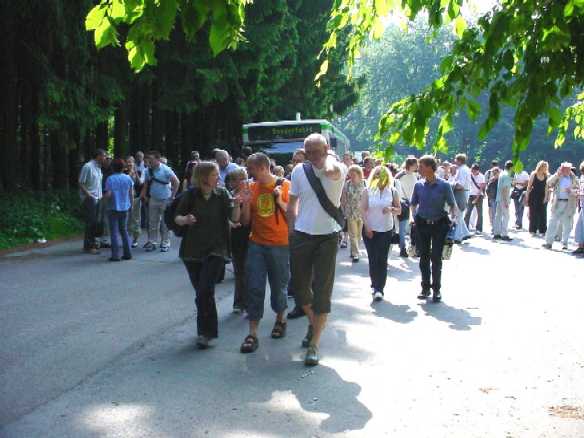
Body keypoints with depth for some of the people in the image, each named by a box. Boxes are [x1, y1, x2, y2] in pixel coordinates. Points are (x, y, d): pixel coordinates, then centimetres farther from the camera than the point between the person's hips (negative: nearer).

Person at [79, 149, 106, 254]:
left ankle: (93, 242, 20)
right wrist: (89, 195, -18)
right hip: (89, 199, -8)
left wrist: (100, 195, 11)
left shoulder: (98, 167, 14)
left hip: (97, 198, 8)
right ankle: (88, 246, -2)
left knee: (96, 222, 10)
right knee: (91, 222, -7)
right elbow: (81, 183, -13)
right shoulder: (88, 166, -11)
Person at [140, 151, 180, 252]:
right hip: (153, 200, 4)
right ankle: (152, 242, 14)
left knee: (165, 223, 3)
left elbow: (176, 182, -13)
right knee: (152, 222, 6)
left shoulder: (166, 170, -13)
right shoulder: (148, 171, 1)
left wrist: (172, 196, -11)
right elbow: (146, 184, 14)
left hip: (165, 200, -4)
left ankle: (165, 243, 12)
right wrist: (144, 195, 6)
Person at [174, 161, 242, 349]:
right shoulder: (190, 196, -4)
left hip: (215, 250, -1)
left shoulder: (222, 194, -3)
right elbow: (177, 218, 3)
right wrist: (185, 219, -18)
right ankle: (207, 330, 26)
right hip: (192, 250, 2)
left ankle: (205, 332, -1)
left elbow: (234, 219, -7)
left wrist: (237, 205, -26)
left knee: (205, 291, -13)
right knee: (201, 293, 9)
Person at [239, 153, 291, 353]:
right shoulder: (252, 187, 4)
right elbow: (245, 221, 7)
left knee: (278, 286, 10)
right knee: (254, 288, -2)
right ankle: (252, 334, 2)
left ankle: (280, 319, 36)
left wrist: (280, 201, -19)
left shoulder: (284, 185, -6)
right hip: (256, 244, 3)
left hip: (280, 244, -3)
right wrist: (246, 202, -10)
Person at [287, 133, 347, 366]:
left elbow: (330, 171, -34)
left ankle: (314, 344, 7)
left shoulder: (338, 169, -7)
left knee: (322, 291, -1)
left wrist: (328, 157, -13)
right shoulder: (299, 171, 2)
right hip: (302, 236, 3)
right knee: (299, 286, 10)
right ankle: (313, 322, 39)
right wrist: (291, 231, 9)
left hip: (328, 236, -3)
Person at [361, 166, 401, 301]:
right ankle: (375, 284, 21)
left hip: (386, 230, 0)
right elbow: (363, 210, -2)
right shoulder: (368, 191, 0)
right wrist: (366, 226, -11)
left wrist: (391, 209, -15)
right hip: (370, 229, 0)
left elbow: (399, 210, 8)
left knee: (382, 259, -5)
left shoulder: (392, 191, 2)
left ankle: (379, 289, -4)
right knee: (372, 259, 4)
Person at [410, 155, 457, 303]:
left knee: (436, 257, 1)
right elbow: (413, 204, 12)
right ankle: (425, 287, 21)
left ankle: (436, 289, 13)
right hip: (422, 224, 3)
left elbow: (452, 205, -3)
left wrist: (454, 218, -18)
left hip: (439, 224, -3)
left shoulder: (444, 185, -10)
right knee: (424, 257, 9)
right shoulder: (419, 185, 0)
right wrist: (413, 216, -4)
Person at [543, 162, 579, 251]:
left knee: (567, 224, 6)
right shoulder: (557, 177, 4)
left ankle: (564, 243, 15)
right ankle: (549, 242, 1)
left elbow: (578, 189, 6)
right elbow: (549, 183, -9)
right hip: (558, 202, -1)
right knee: (553, 222, -2)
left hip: (569, 204, 1)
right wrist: (557, 174, -17)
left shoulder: (573, 178, 7)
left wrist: (572, 191, -13)